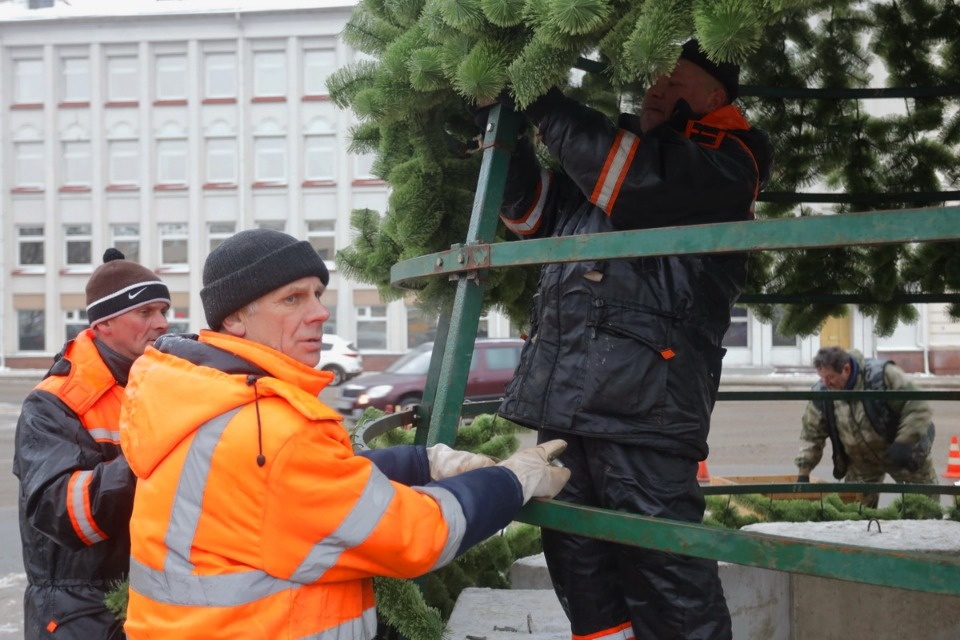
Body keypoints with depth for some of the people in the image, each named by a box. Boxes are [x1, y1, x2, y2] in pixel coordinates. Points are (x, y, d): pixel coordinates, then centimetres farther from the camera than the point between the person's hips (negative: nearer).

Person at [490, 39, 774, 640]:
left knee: (663, 569, -9)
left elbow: (636, 181, -15)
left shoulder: (729, 155, 2)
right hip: (564, 389, 8)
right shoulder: (624, 142, 25)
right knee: (577, 564, 12)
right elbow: (532, 208, 31)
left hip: (643, 393, -8)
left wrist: (547, 104, -7)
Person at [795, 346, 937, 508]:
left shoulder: (882, 375, -27)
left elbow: (918, 408, -25)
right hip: (862, 463, 3)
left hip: (902, 453, -3)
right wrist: (803, 473, -9)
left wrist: (903, 443, -32)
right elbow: (811, 435, -3)